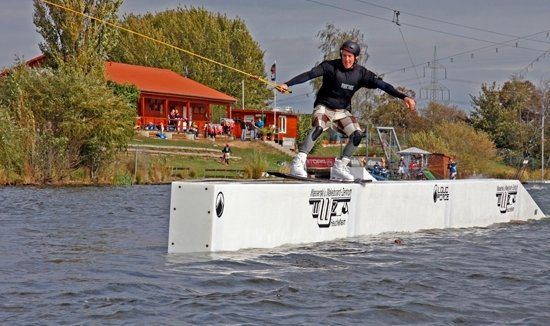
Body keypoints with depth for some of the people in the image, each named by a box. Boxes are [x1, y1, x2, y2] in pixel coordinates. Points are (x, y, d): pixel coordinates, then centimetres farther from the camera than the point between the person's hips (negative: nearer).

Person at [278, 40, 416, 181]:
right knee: (318, 128, -31)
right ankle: (298, 164, -34)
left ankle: (339, 167, -4)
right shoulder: (331, 66, -14)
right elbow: (309, 74, -22)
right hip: (324, 106, -4)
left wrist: (404, 97, -14)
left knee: (357, 135, -14)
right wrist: (287, 84, -34)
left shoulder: (361, 73, -4)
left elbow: (382, 85, -6)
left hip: (343, 111, 4)